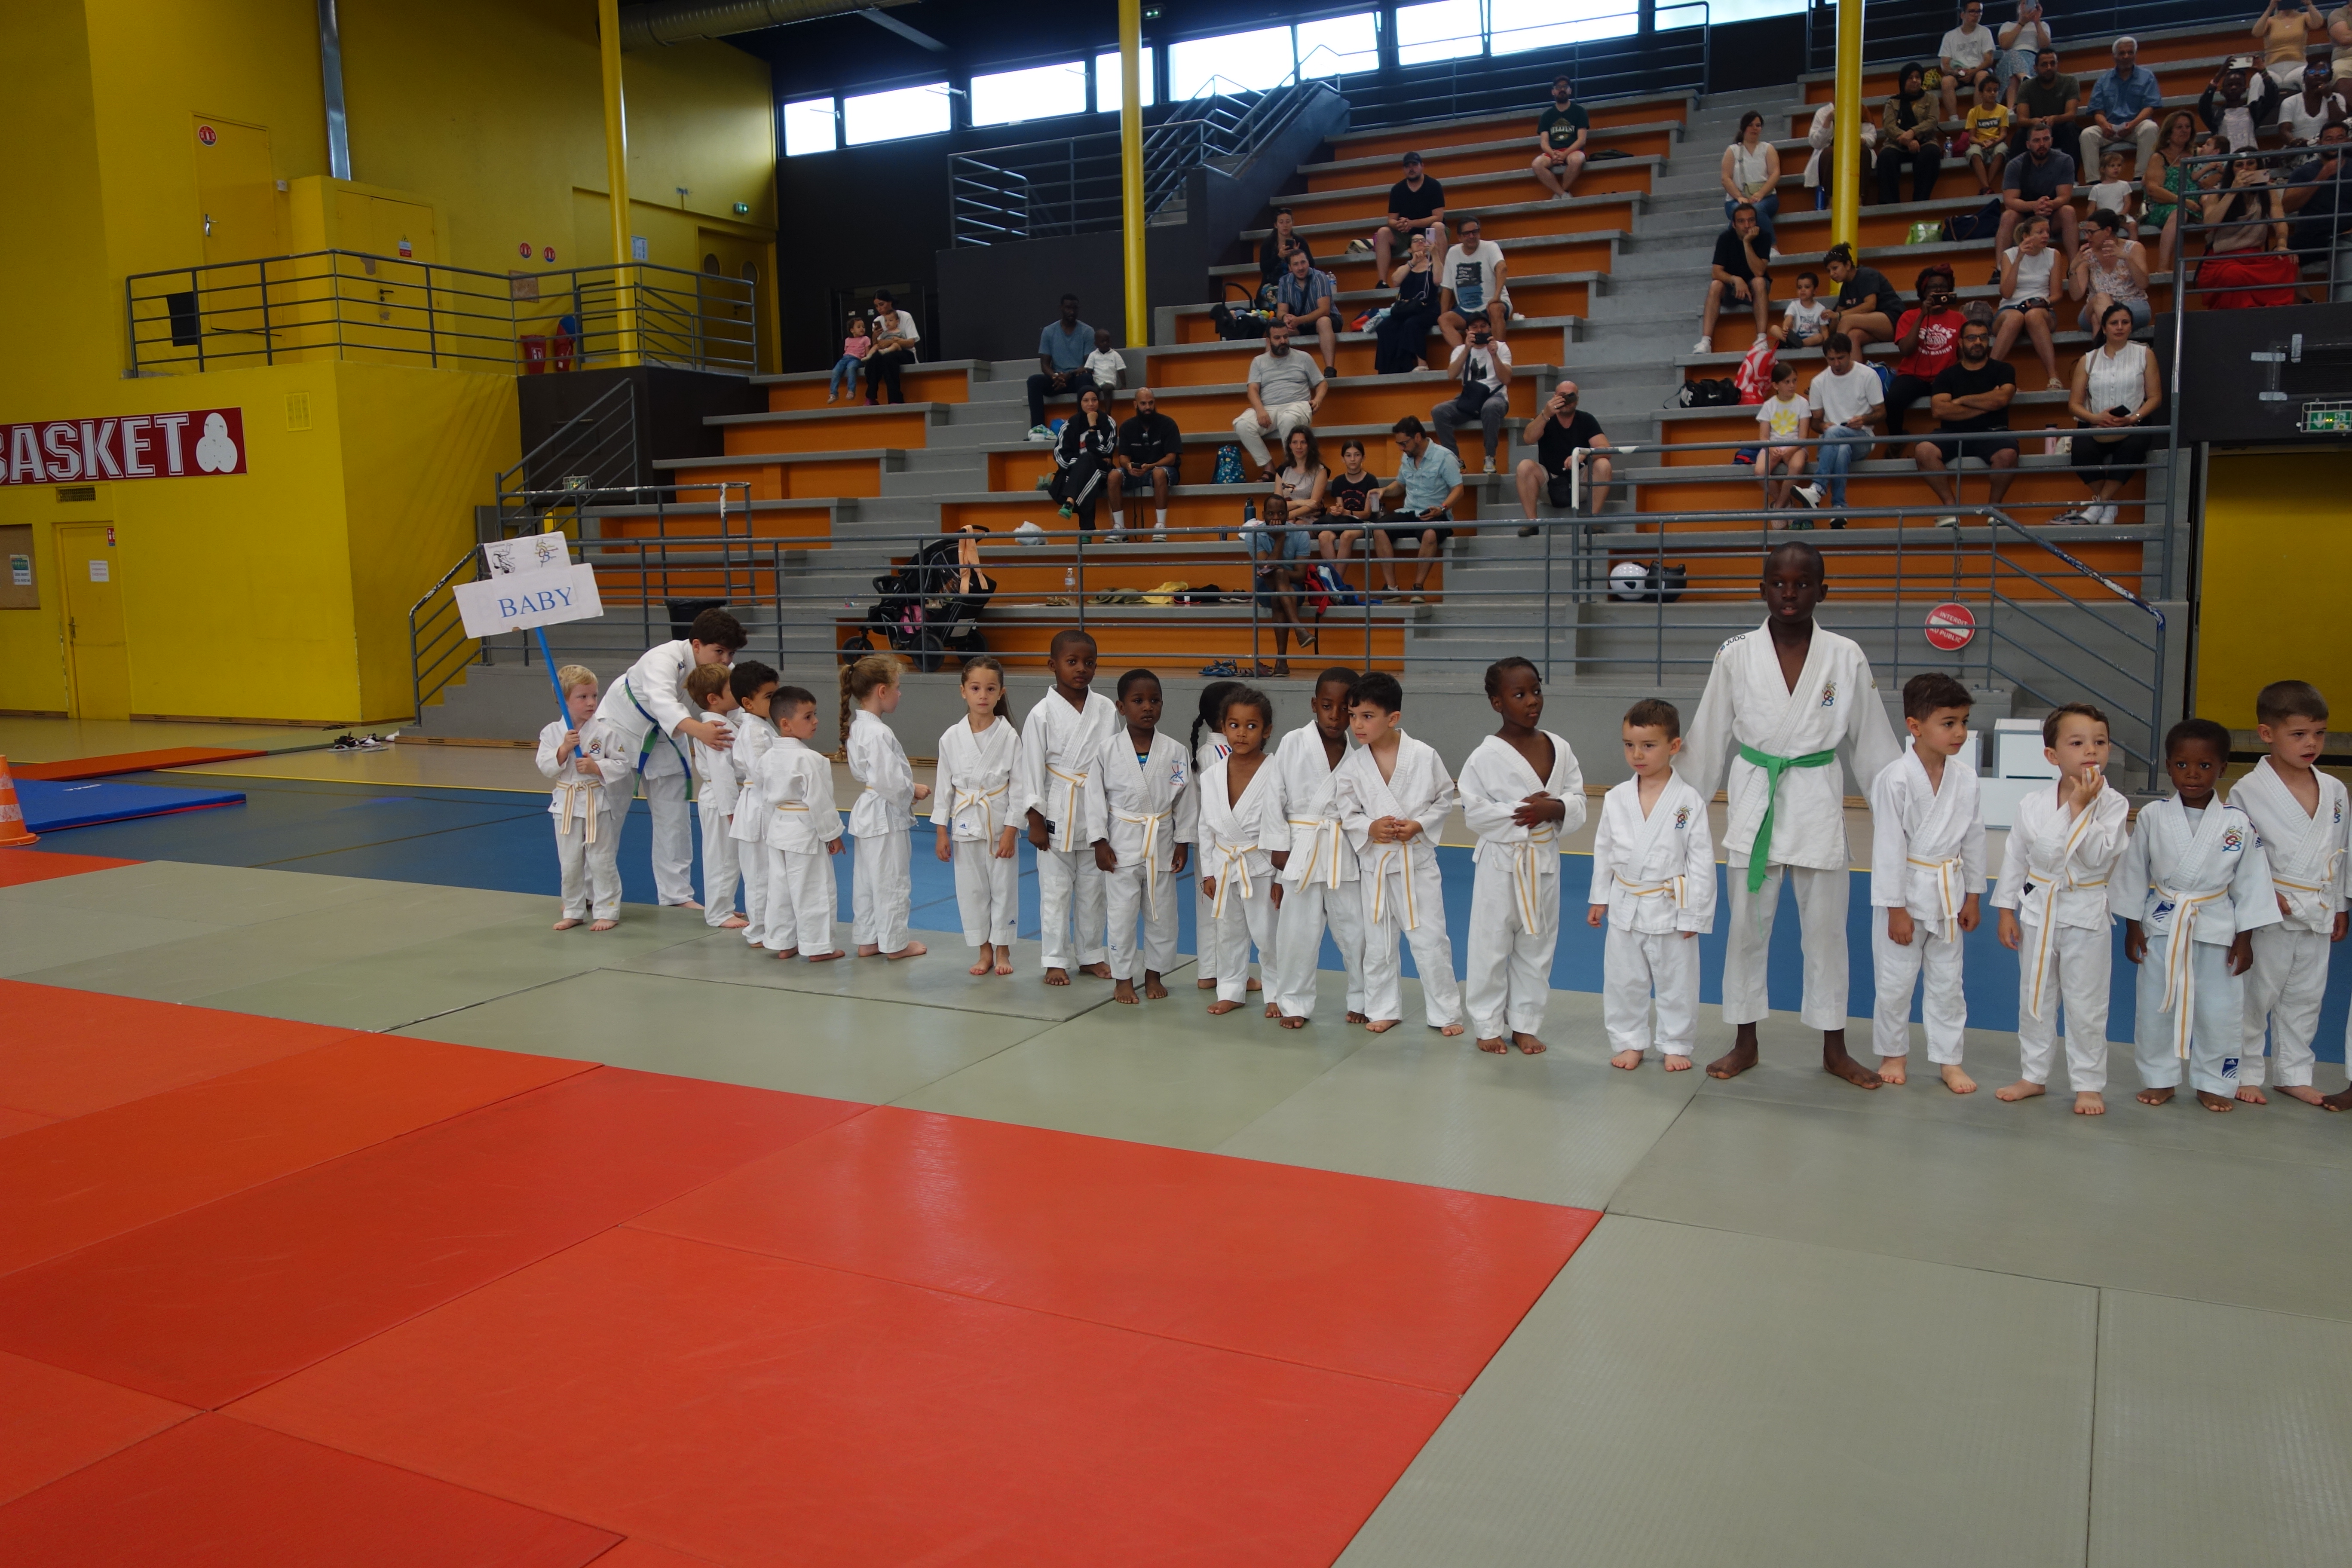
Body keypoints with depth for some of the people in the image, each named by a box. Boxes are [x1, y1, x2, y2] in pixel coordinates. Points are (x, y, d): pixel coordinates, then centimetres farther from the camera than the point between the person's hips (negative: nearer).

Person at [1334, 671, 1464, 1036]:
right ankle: (1384, 1009, 29)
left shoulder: (1424, 756, -10)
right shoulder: (1351, 766, -6)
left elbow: (1445, 799, 0)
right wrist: (1370, 828, -17)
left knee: (1430, 939, 2)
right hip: (1374, 860, 2)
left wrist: (1419, 825, -15)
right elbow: (1345, 811, 1)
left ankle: (1444, 1013, 16)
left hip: (1418, 858, -2)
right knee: (1378, 942, 13)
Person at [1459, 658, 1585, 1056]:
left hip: (1544, 861, 4)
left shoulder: (1559, 749, 2)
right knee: (1491, 945, 5)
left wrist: (1554, 809, -17)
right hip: (1501, 862, -4)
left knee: (1537, 946, 13)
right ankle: (1488, 1026, 19)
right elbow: (1474, 812, -12)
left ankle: (1526, 1024, 26)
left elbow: (1578, 801, 4)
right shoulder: (1486, 756, -11)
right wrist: (1521, 812, -20)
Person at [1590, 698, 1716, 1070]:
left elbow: (1702, 860, -8)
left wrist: (1695, 914, -8)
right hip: (1625, 907, 3)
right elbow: (1604, 851, 8)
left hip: (1670, 909, -3)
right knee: (1623, 981, 12)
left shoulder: (1689, 801, -12)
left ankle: (1676, 1045, 25)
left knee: (1676, 983, 9)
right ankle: (1629, 1042, 27)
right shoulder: (1616, 799, -2)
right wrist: (1599, 898, 9)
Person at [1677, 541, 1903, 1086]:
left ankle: (1834, 1049, 25)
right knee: (1746, 927, 9)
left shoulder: (1845, 657, -4)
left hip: (1818, 801, 0)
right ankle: (1745, 1044, 24)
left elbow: (1871, 740, 5)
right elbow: (1709, 739, 3)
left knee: (1826, 929, 10)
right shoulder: (1737, 656, -4)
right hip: (1753, 800, 0)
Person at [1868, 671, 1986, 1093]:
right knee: (1895, 981, 7)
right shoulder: (1895, 780, -18)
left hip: (1948, 893, 4)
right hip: (1905, 891, -4)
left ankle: (1949, 1059, 27)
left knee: (1947, 981, 14)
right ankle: (1893, 1053, 27)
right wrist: (1896, 909, -13)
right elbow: (1889, 847, -15)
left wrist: (1972, 897, 10)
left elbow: (1973, 838, 7)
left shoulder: (1965, 778, -3)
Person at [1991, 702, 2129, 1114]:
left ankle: (2088, 1084, 19)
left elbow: (2100, 856, -22)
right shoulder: (2031, 804, -4)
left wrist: (2081, 807, -26)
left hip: (2086, 917, -3)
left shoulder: (2112, 804, -11)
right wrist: (2007, 910, 4)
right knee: (2035, 1000, 14)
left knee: (2086, 1006, 5)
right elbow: (2014, 858, 4)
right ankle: (2033, 1076, 28)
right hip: (2038, 913, 3)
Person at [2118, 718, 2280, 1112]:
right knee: (2155, 1006, 8)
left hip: (2218, 930, 0)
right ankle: (2159, 1079, 25)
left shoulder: (2239, 823, -7)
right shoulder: (2153, 816, -6)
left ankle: (2214, 1083, 24)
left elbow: (2251, 883, -1)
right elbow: (2134, 873, 1)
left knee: (2221, 1012, 5)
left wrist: (2245, 939, -1)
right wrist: (2133, 927, 1)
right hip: (2162, 927, 1)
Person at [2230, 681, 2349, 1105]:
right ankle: (2245, 1073, 17)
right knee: (2256, 995, 2)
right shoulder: (2248, 791, -11)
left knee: (2306, 998, 14)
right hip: (2269, 916, -5)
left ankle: (2293, 1074, 28)